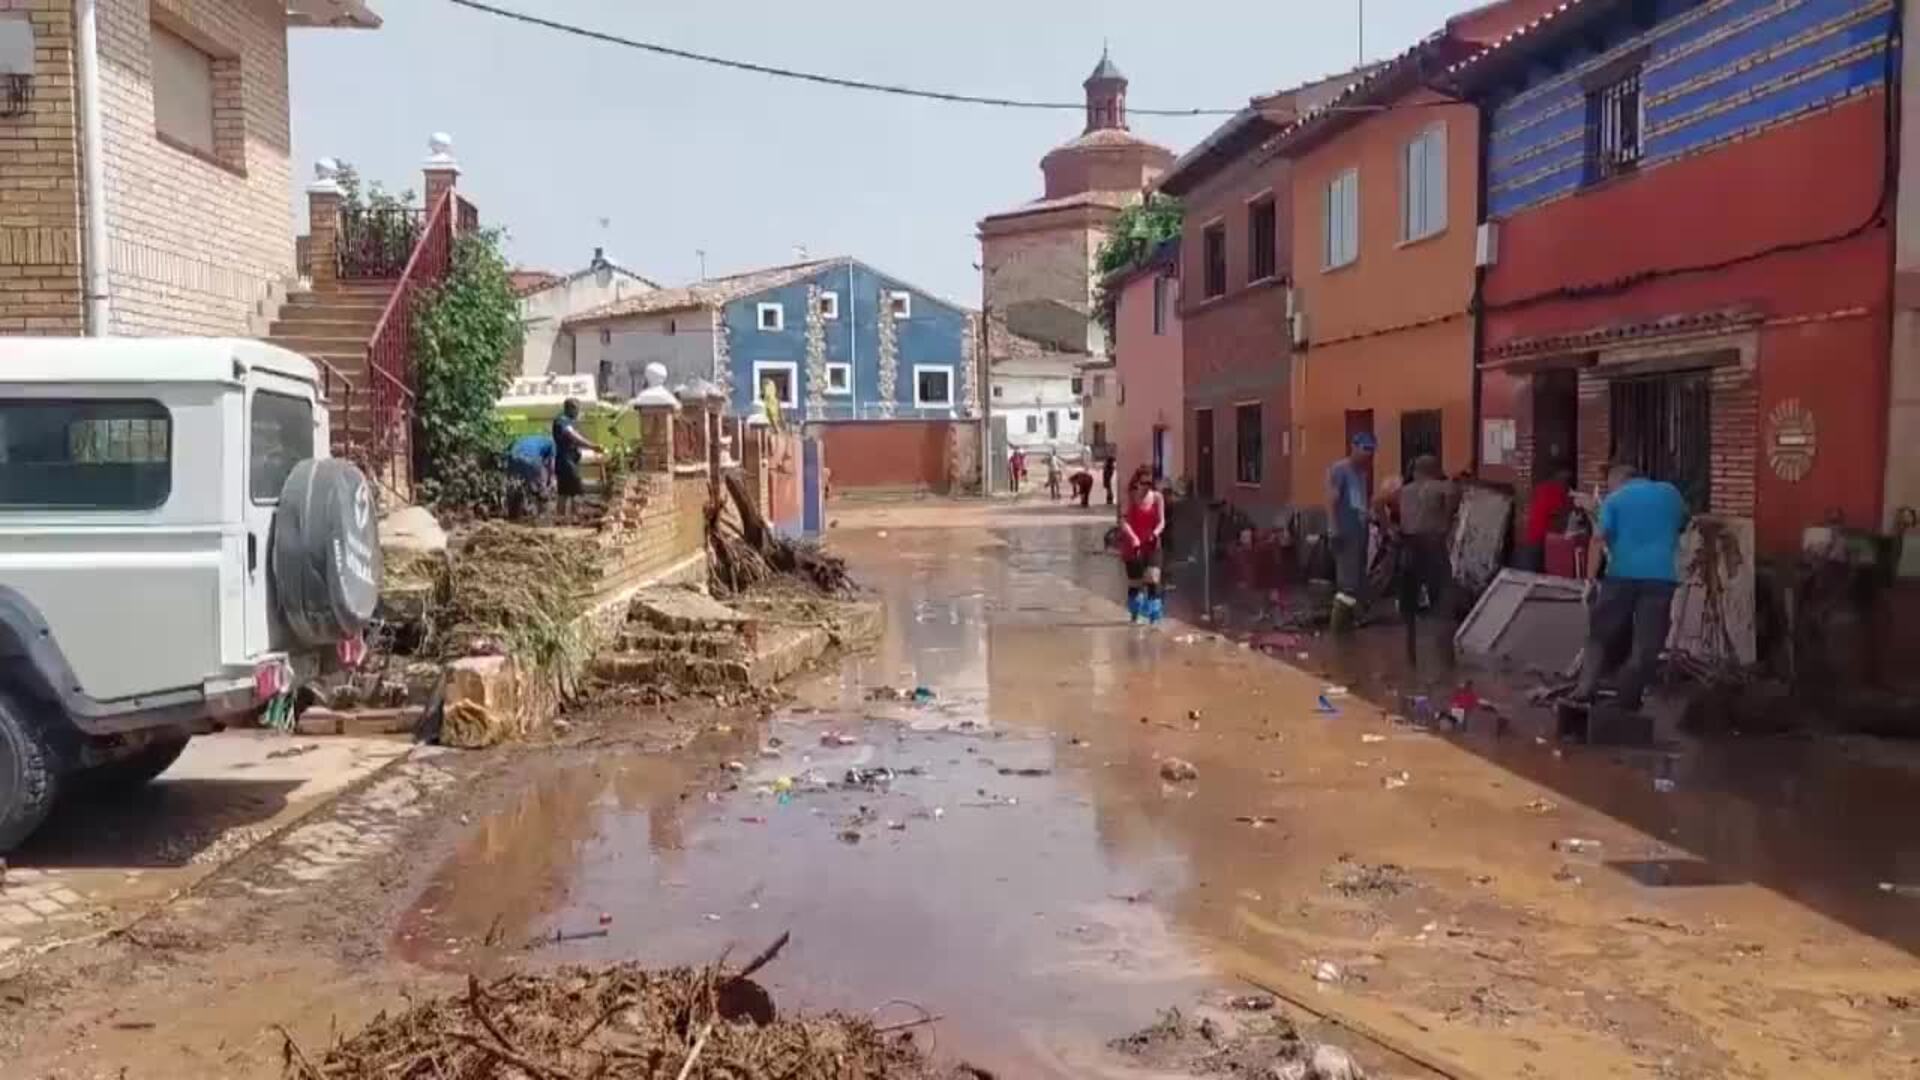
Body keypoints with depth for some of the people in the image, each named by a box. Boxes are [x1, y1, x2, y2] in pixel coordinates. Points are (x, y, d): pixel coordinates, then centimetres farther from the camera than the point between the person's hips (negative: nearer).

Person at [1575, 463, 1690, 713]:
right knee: (1645, 645, 2)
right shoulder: (1670, 493, 16)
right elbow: (1683, 526, 34)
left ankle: (1586, 689, 4)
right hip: (1661, 576, 1)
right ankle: (1628, 702, 0)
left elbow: (1598, 539, -5)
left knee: (1601, 636, 13)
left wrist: (1590, 581, -6)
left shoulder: (1614, 499, 6)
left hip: (1622, 575, -1)